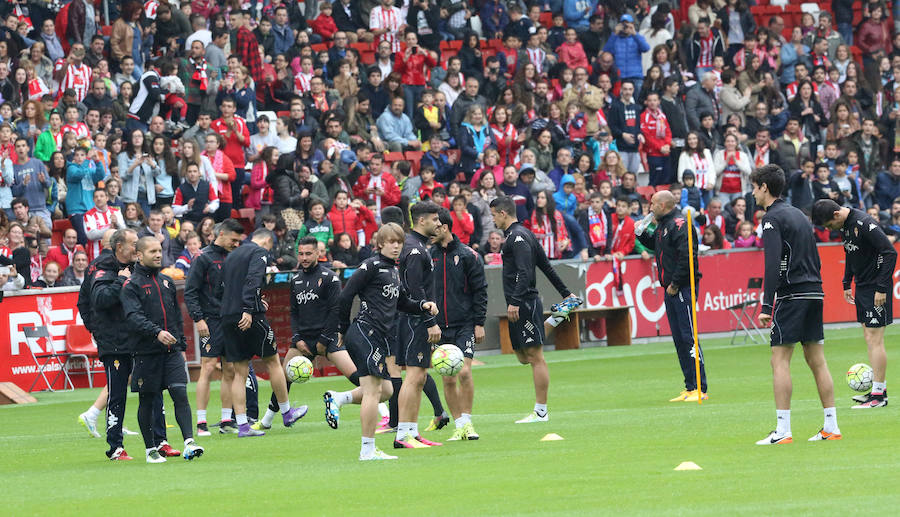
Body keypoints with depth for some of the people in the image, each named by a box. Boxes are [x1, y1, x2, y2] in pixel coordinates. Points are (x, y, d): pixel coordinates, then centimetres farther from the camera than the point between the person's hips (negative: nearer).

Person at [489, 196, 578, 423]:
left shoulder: (517, 236, -11)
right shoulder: (521, 234, 19)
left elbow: (525, 272, -22)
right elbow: (546, 266, 25)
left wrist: (515, 301, -27)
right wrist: (565, 293, 29)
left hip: (525, 303, -10)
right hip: (521, 306, 10)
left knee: (535, 356, -8)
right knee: (524, 356, 12)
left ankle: (541, 412, -8)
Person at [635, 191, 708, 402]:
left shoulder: (679, 225, -15)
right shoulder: (663, 225, 15)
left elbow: (687, 257, -23)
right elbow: (653, 244, 33)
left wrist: (675, 285, -18)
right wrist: (641, 233, 14)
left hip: (683, 289, -10)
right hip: (671, 290, 10)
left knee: (688, 337, -11)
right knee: (679, 339, 10)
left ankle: (700, 389, -11)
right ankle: (690, 388, 14)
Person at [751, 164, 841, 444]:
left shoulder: (773, 217, -8)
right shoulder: (799, 215, 18)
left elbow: (773, 264, -17)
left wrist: (766, 306, -19)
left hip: (791, 295, -8)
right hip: (814, 293, 8)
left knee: (780, 360, -7)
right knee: (816, 360, 10)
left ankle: (783, 430, -12)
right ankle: (831, 427, 8)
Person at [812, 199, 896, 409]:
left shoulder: (864, 224, -22)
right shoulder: (844, 225, 6)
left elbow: (890, 252, -22)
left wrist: (881, 288, -22)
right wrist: (847, 283, 18)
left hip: (876, 288, -9)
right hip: (861, 287, 9)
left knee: (874, 338, -9)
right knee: (869, 337, 11)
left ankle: (878, 395, -7)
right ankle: (878, 390, 16)